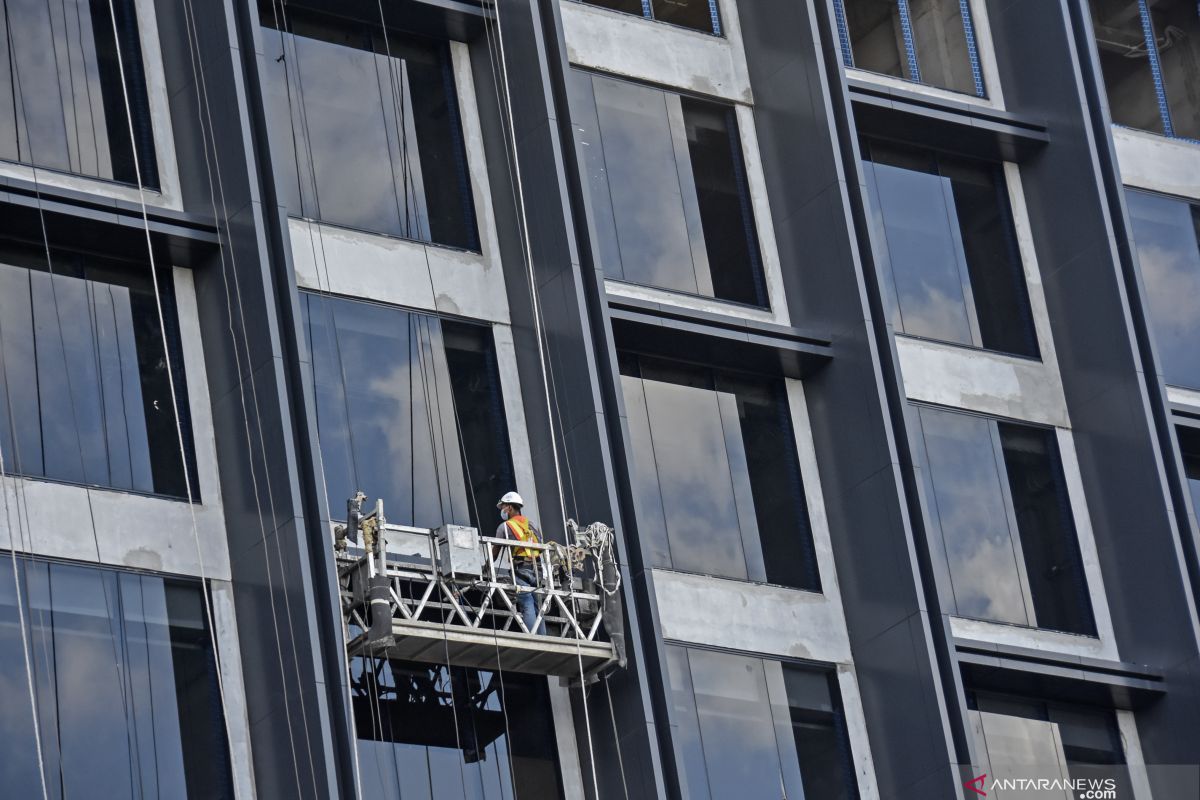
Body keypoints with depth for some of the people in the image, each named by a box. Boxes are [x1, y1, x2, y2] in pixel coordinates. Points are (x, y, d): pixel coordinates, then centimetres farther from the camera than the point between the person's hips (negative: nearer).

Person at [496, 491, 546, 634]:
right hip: (535, 569, 5)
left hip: (520, 569, -5)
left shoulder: (505, 526, 3)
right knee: (537, 606, 5)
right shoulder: (531, 525, 21)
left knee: (527, 606, -13)